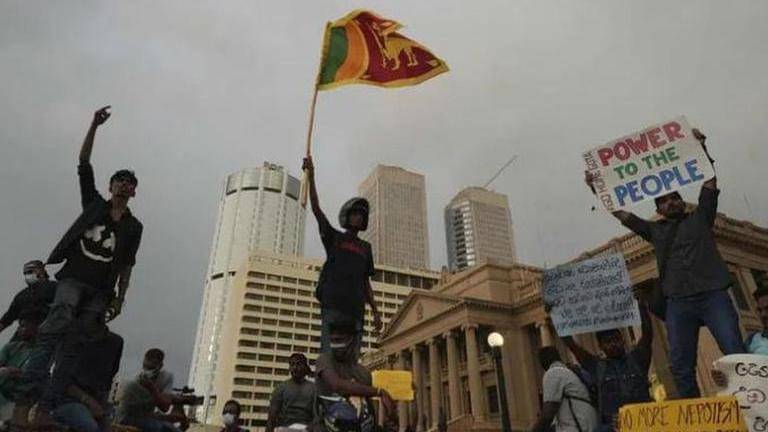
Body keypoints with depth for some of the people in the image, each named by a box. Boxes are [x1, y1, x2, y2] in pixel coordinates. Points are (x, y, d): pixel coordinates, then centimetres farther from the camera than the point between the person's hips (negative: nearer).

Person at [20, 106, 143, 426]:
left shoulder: (134, 226, 13)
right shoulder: (94, 203, 14)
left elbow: (126, 265, 12)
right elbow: (84, 164, 7)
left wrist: (119, 298, 3)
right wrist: (94, 126, 2)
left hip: (100, 290, 1)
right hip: (74, 277, -1)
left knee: (72, 346, -7)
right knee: (58, 323, -27)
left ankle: (46, 406, -11)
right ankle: (31, 389, -32)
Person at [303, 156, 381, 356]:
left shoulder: (365, 247, 24)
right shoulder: (334, 237, 14)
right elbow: (316, 209, 2)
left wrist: (376, 312, 14)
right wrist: (311, 176, -8)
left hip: (355, 309, 4)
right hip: (332, 305, -4)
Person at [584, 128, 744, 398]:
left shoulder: (700, 217, 19)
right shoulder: (655, 230, 22)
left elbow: (710, 182, 11)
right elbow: (620, 213, 19)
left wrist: (701, 147, 3)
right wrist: (597, 191, 12)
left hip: (713, 295, -1)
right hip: (677, 302, 2)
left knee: (736, 354, -11)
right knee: (681, 367, -3)